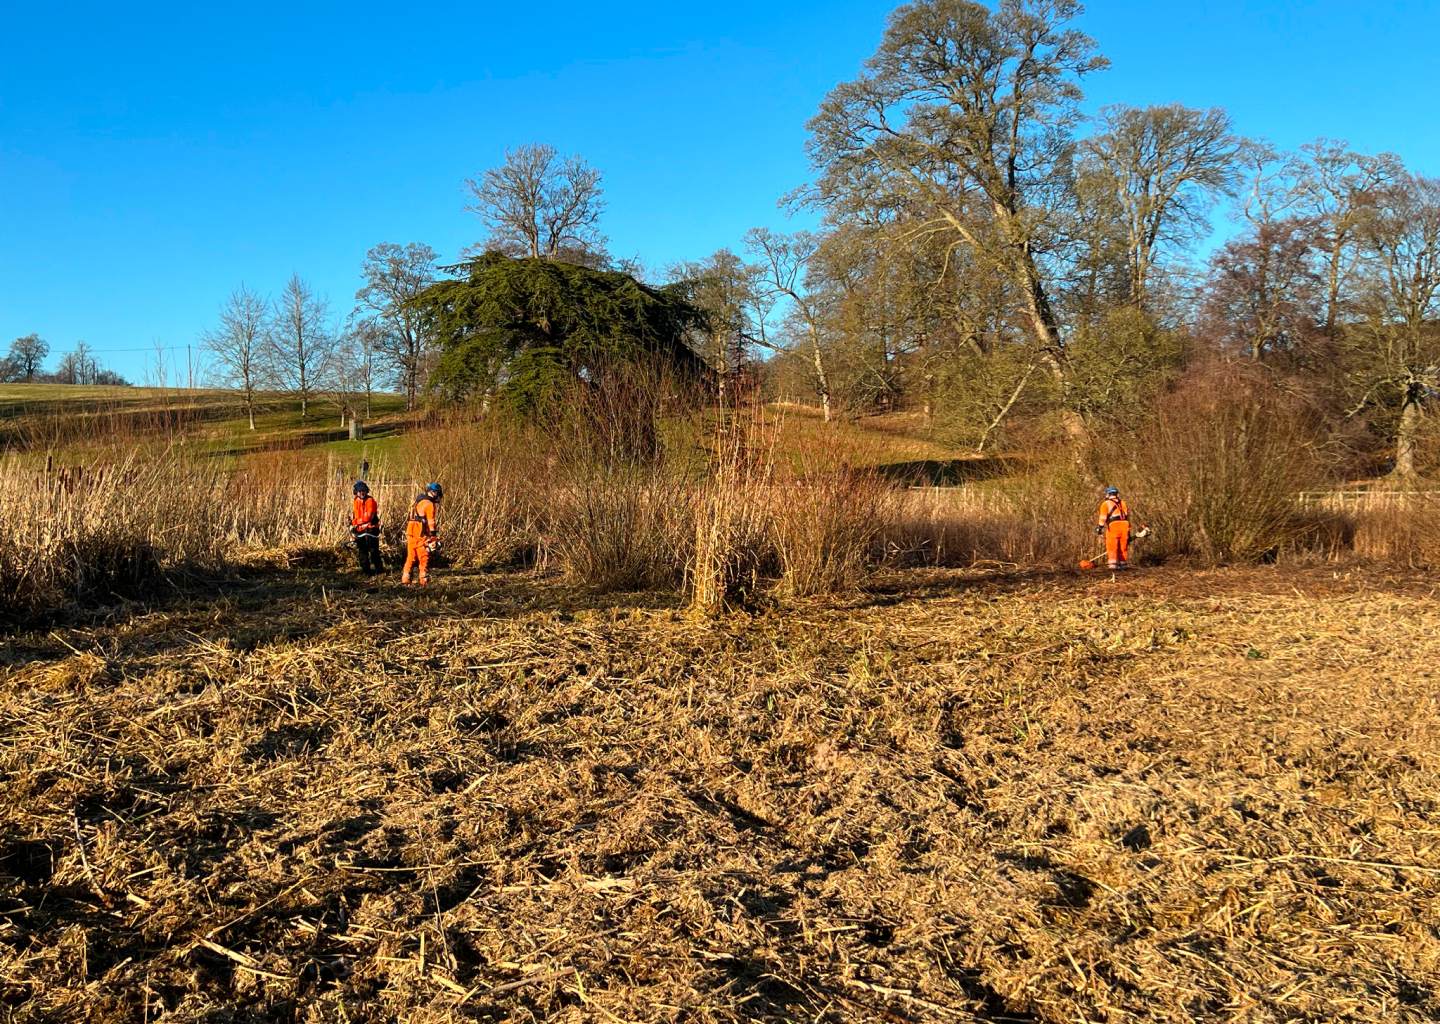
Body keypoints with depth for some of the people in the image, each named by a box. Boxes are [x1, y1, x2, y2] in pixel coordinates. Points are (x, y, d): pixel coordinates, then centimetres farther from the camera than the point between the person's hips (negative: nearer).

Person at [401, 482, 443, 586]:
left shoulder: (418, 502, 17)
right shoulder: (429, 504, -10)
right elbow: (431, 522, -14)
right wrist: (434, 537, -13)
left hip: (410, 531, 8)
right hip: (421, 534, -8)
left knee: (410, 557, 14)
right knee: (424, 557, -1)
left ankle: (405, 577, 16)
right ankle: (424, 579, -1)